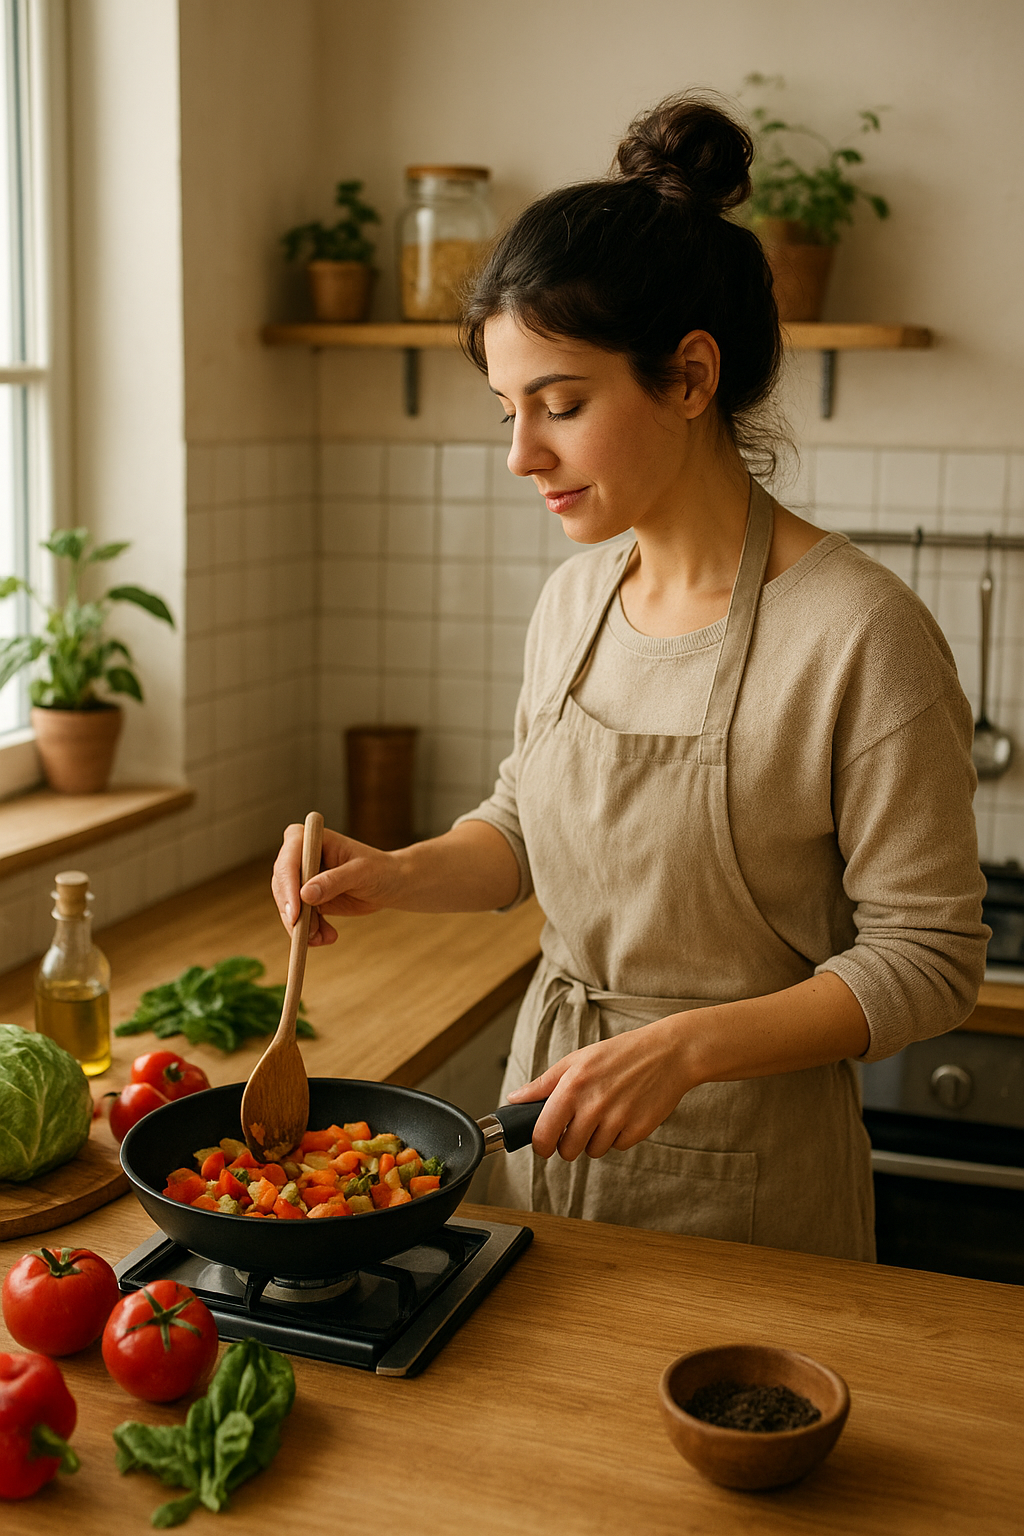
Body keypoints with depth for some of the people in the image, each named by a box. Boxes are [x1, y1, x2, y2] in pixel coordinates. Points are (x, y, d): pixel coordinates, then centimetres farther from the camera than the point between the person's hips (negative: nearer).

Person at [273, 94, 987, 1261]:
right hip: (552, 1108, 6)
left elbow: (925, 958, -17)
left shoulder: (859, 633, -22)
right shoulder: (572, 602, -1)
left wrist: (685, 1048, -26)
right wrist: (396, 876, -5)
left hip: (743, 1174, -6)